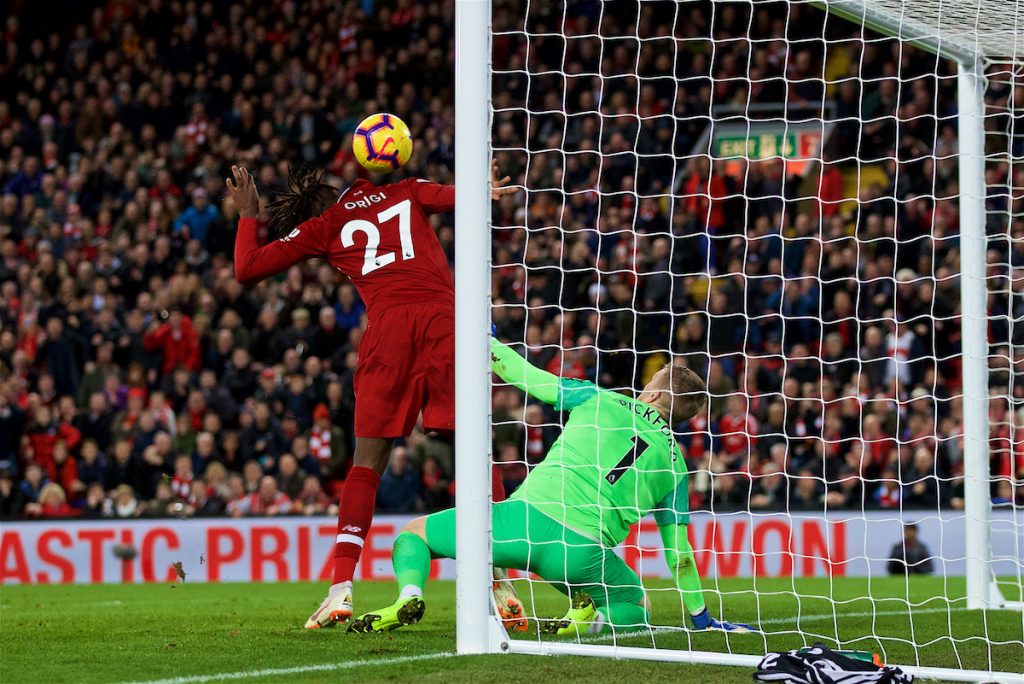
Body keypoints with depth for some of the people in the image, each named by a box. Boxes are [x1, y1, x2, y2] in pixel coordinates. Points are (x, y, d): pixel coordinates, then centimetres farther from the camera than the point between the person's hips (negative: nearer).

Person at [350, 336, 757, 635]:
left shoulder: (600, 400, 11)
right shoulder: (674, 462, 15)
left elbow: (525, 377, 15)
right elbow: (678, 552, 15)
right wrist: (702, 618, 26)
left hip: (529, 515, -1)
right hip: (584, 553, 1)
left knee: (413, 533, 18)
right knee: (635, 606, 31)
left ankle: (410, 598, -15)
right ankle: (589, 618, -4)